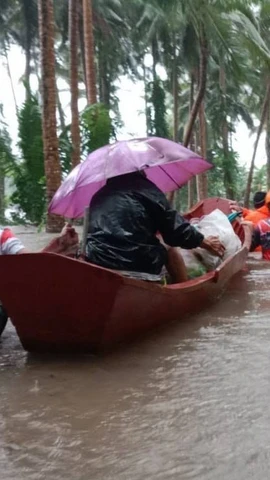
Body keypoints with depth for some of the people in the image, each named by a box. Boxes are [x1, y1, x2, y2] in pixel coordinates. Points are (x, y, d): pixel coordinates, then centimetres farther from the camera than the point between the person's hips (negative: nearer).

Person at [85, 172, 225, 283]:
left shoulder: (99, 195, 20)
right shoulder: (145, 188, 4)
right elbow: (175, 229, 4)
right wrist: (205, 242, 18)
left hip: (95, 264, 6)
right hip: (137, 267, -6)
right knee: (169, 250, 19)